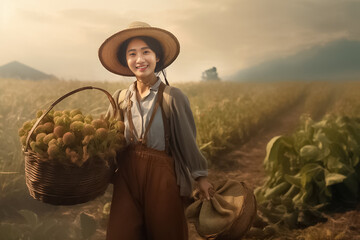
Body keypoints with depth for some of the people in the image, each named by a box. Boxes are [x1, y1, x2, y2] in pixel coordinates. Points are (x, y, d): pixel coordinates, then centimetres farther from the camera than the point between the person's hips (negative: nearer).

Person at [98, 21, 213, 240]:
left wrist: (201, 176, 0)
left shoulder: (173, 97, -11)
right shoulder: (122, 98, 3)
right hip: (127, 174, 4)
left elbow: (188, 140, -5)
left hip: (161, 175, -3)